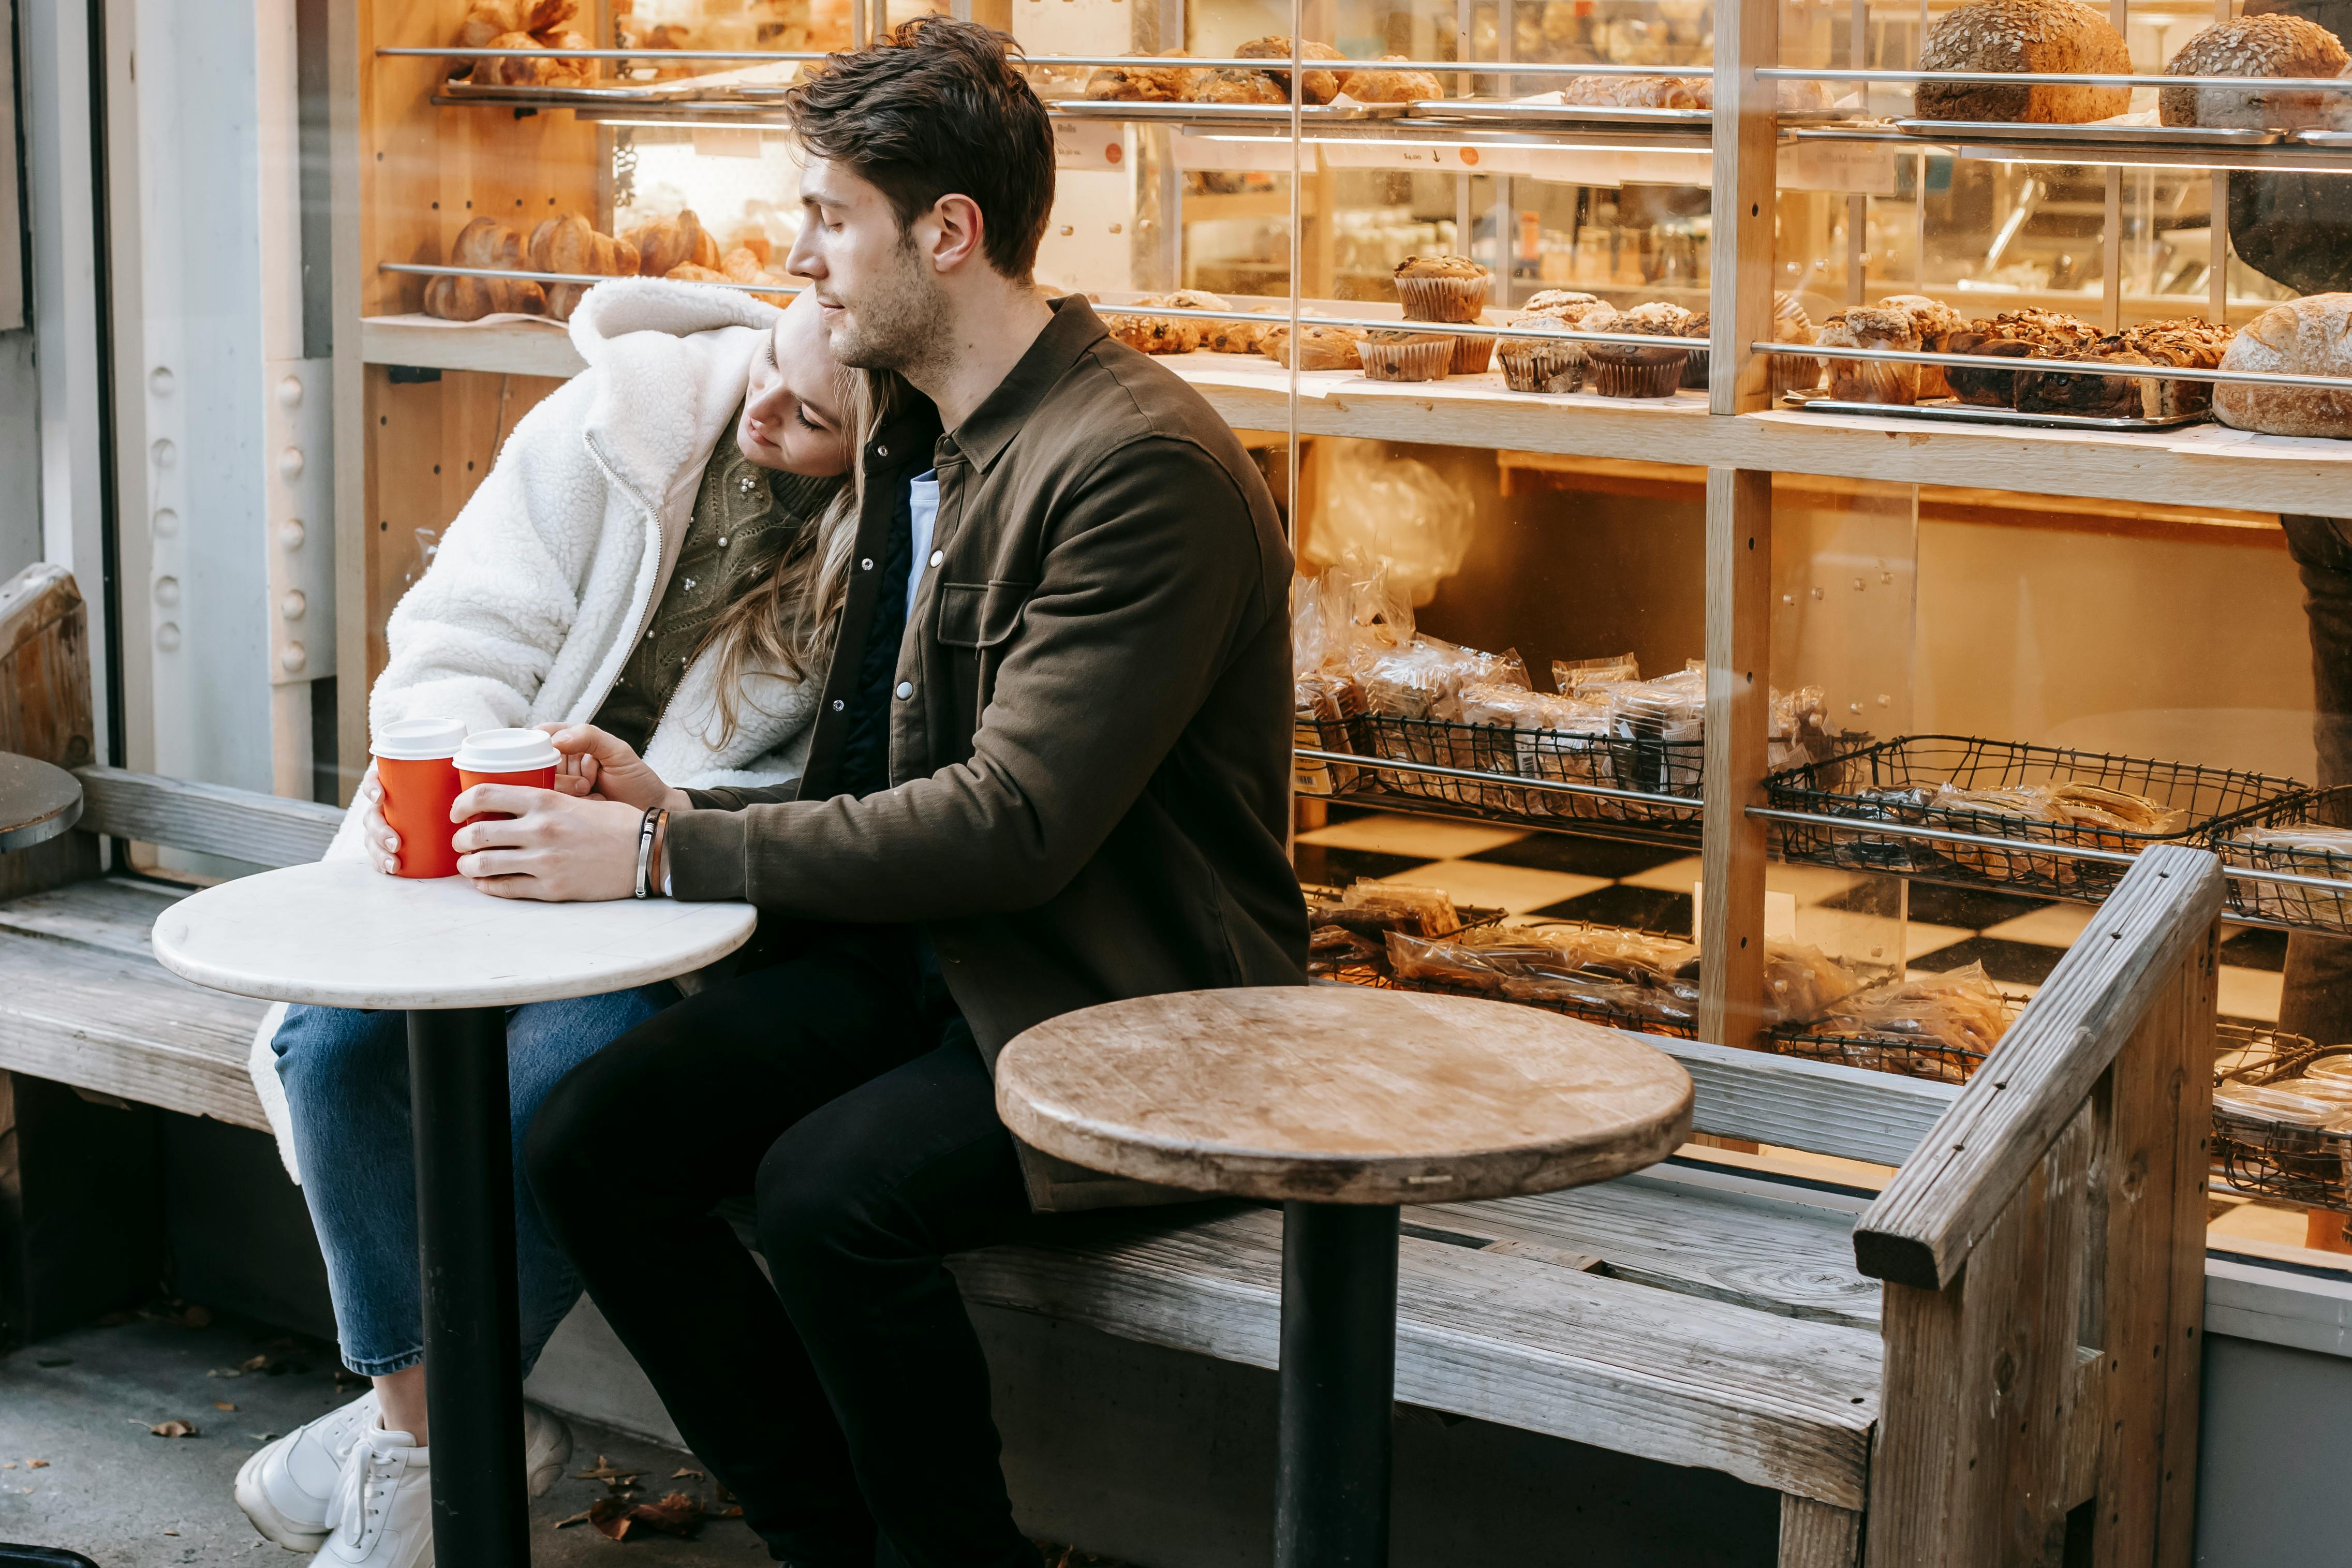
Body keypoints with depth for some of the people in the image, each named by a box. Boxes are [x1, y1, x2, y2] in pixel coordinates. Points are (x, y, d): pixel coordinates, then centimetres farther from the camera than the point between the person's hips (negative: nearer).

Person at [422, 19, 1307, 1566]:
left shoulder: (1145, 460, -18)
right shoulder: (919, 444, 12)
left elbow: (1016, 824, -24)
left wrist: (668, 854, -21)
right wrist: (681, 806, -3)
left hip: (1131, 1005, -8)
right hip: (923, 957, 9)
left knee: (831, 1186, -31)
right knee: (590, 1135, -10)